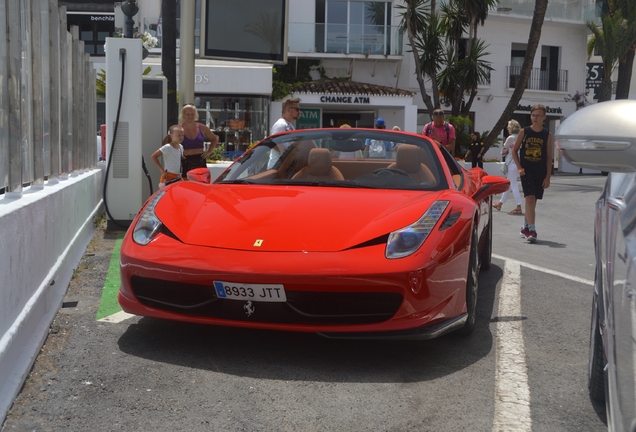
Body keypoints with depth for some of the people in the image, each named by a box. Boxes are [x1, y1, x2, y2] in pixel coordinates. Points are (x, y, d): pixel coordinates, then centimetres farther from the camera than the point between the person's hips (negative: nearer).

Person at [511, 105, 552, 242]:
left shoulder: (547, 135, 1)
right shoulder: (524, 132, 0)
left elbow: (549, 157, 3)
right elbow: (514, 150, 7)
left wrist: (548, 177, -2)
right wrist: (519, 167, -4)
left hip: (540, 172, 2)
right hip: (526, 171, -2)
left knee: (532, 200, 10)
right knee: (530, 198, -14)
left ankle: (525, 227, 27)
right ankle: (532, 230, -18)